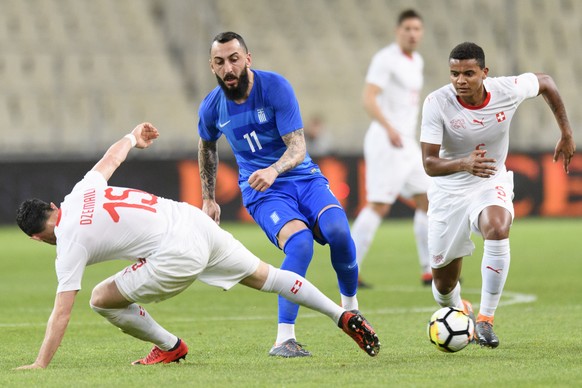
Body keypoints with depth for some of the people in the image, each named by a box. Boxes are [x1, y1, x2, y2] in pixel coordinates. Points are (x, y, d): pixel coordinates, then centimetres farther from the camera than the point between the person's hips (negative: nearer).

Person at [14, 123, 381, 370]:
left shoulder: (70, 242, -4)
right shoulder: (82, 192, 13)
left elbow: (61, 313, -7)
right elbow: (112, 157, 32)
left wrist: (40, 366, -4)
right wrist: (134, 137, 54)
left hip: (177, 255, -8)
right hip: (194, 219, 8)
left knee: (102, 298, 7)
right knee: (265, 276, 20)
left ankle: (170, 347, 19)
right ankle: (344, 316, 16)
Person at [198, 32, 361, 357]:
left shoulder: (275, 86, -14)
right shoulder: (212, 108, -4)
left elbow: (298, 147, -20)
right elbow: (207, 147, 20)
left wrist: (273, 170, -40)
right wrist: (208, 199, 21)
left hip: (303, 176, 0)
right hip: (262, 192, 0)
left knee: (338, 230, -30)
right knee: (300, 242, -32)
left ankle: (351, 307, -1)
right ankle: (284, 340, -28)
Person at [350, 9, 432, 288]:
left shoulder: (417, 61, 16)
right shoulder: (385, 59, -12)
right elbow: (369, 99, -23)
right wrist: (389, 128, -36)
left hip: (406, 143, 9)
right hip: (385, 142, -9)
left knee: (427, 201, 6)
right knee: (379, 205, -12)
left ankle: (430, 271, 10)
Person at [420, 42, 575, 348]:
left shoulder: (508, 90, -18)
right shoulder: (437, 103, -23)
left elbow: (544, 82, 5)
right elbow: (429, 163, -25)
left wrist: (566, 134, 9)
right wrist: (464, 165, -45)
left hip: (492, 182, 0)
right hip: (449, 188, 0)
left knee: (497, 228, -36)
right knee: (443, 284, 5)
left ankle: (485, 319, -23)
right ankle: (458, 312, 44)